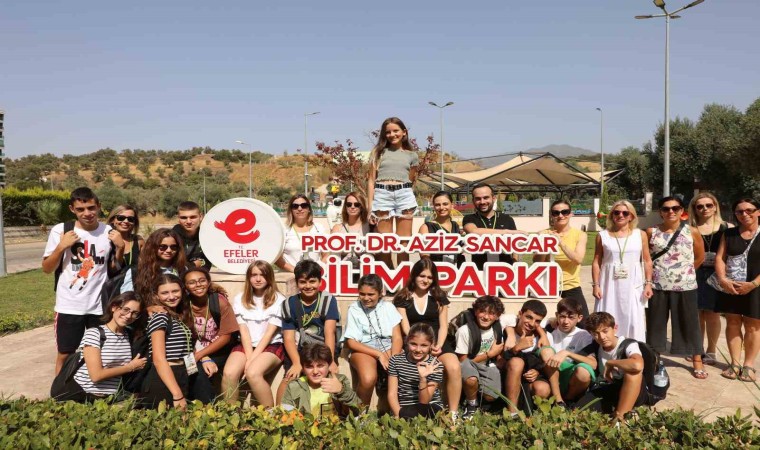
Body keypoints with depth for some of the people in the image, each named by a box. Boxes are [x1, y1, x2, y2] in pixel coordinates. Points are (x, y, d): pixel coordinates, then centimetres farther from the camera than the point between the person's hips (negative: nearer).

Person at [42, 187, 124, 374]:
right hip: (69, 306, -1)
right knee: (65, 354, 9)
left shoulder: (109, 232, 0)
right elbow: (46, 269, -1)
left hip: (100, 306, 2)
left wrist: (120, 247, -9)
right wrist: (61, 247, -15)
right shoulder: (61, 230, -5)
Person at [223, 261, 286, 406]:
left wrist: (253, 358, -16)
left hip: (271, 345, -3)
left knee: (253, 373, -32)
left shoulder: (279, 300, -2)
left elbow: (269, 332, -8)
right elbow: (244, 331, 0)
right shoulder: (239, 299, 8)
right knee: (229, 373, -26)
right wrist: (249, 356, -13)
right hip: (246, 345, 3)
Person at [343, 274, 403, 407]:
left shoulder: (388, 307, 8)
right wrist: (378, 354, -13)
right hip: (363, 349, -2)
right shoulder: (354, 309, 3)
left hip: (387, 346, 2)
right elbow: (351, 342, -2)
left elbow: (397, 337, 4)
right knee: (369, 378, -35)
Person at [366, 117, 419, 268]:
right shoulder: (379, 152, 10)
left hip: (404, 195, 1)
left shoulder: (411, 155, 13)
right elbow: (371, 180, 6)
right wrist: (370, 205, -1)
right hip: (382, 195, 0)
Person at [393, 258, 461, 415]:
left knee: (454, 368, -30)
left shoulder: (439, 297, 12)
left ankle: (453, 413, -19)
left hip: (437, 342, 2)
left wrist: (439, 345, -10)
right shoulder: (403, 298, 6)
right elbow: (406, 328, 0)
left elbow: (443, 326, 9)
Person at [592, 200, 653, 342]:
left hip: (633, 284, 0)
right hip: (610, 284, 0)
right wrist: (596, 285, -2)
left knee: (633, 321, 1)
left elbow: (647, 261, 8)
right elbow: (596, 262, 4)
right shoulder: (603, 235, 3)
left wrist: (648, 283, 1)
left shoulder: (640, 234, 5)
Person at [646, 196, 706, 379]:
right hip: (657, 286, 1)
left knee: (689, 323, 7)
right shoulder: (652, 232, -1)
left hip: (685, 286, 0)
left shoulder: (692, 232, -1)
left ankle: (697, 361, 21)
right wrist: (649, 275, 2)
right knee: (656, 323, 10)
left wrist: (686, 272, 9)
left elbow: (700, 257, 8)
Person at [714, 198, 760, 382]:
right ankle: (735, 363, 15)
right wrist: (723, 279, -12)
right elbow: (719, 257, 2)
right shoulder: (729, 234, 8)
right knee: (732, 323, 7)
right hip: (730, 287, 3)